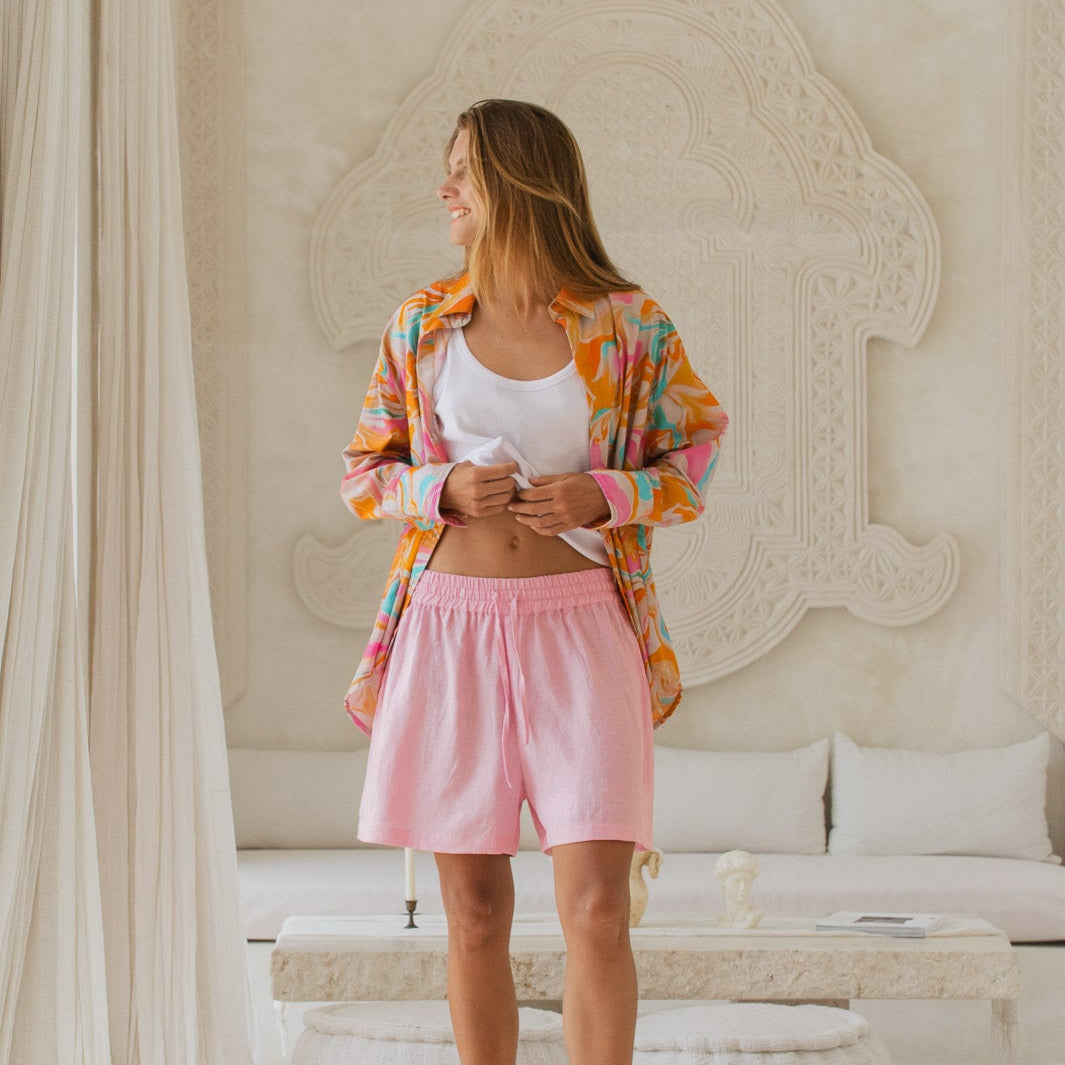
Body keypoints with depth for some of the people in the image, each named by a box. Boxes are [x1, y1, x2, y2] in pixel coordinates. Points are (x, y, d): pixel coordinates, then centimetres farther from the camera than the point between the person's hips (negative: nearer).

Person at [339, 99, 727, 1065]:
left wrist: (602, 495, -12)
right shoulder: (422, 323, 6)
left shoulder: (629, 324, 0)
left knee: (597, 910, -10)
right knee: (475, 914, 5)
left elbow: (695, 456, 7)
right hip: (450, 630, 2)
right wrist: (447, 491, -9)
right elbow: (366, 472, 12)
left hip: (578, 631, -2)